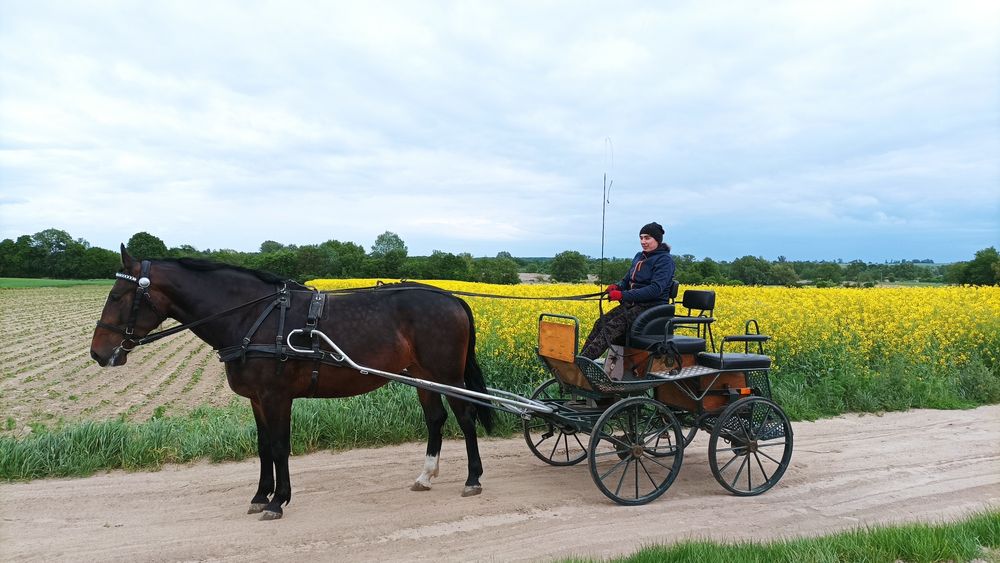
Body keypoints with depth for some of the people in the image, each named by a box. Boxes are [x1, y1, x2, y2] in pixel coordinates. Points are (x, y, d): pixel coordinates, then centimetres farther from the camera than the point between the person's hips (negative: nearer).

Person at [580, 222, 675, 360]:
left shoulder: (664, 260, -10)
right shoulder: (639, 257, 16)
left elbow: (655, 289, -22)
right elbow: (627, 280, 20)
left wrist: (623, 295, -26)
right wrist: (616, 286, -6)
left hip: (652, 306, -8)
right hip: (633, 303, 8)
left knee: (613, 326, -26)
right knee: (601, 322, -13)